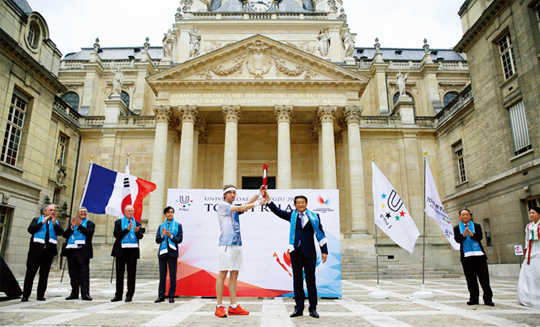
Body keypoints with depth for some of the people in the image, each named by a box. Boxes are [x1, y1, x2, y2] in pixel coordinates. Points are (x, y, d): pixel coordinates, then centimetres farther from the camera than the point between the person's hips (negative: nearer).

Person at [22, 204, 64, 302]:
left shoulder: (56, 222, 16)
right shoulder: (37, 220, 12)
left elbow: (61, 232, 0)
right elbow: (30, 230, -4)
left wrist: (54, 223, -11)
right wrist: (43, 222, -10)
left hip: (49, 251, 2)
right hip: (36, 250, -2)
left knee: (44, 274, 3)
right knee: (30, 272, 0)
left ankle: (41, 295, 9)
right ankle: (25, 295, 7)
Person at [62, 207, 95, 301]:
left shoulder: (90, 223, 9)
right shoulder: (73, 223, 19)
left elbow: (90, 232, -10)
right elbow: (65, 235, 9)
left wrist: (79, 226, -14)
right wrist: (72, 227, -6)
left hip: (82, 252, -4)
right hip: (71, 251, 5)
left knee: (84, 273, -7)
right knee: (73, 273, 9)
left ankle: (85, 293, -9)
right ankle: (74, 293, 16)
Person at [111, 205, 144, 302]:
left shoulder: (137, 223, 13)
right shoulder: (119, 222, 8)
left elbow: (141, 236, 2)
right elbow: (116, 234, -6)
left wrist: (137, 232, -19)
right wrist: (127, 230, -18)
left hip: (133, 251, 1)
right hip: (121, 250, -1)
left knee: (132, 274, 1)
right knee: (119, 273, 6)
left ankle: (129, 295, 8)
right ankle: (118, 295, 16)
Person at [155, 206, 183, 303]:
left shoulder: (178, 225, 8)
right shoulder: (161, 226, 15)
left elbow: (179, 239, 0)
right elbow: (157, 240, 8)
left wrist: (170, 235, -13)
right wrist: (163, 235, -10)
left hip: (172, 252, -2)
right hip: (162, 252, 2)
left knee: (173, 275, -2)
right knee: (162, 275, 5)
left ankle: (171, 296, 5)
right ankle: (161, 295, 13)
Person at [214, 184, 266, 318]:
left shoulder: (235, 208, 20)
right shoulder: (222, 206, -1)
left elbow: (247, 203, 8)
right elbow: (241, 208, -8)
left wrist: (259, 192, -1)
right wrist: (258, 203, -5)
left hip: (237, 244, 7)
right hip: (226, 244, -7)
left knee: (234, 275, 7)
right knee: (223, 274, -5)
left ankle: (234, 307, 10)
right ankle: (219, 307, 1)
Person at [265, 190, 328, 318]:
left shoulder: (314, 216, 4)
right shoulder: (292, 216, 8)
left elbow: (320, 233, 4)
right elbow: (277, 211, -1)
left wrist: (324, 251, -2)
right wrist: (267, 196, -11)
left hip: (309, 252, -1)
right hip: (296, 252, 2)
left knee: (311, 280, 4)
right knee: (297, 280, 6)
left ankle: (313, 309, 13)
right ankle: (299, 308, 14)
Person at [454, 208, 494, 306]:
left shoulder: (477, 226, 11)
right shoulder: (457, 228, 10)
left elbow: (479, 237, -5)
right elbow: (457, 239, -4)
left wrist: (472, 234, -25)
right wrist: (463, 235, -24)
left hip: (479, 255, 0)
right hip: (466, 256, 0)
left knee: (484, 277, 0)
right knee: (470, 278, 3)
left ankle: (488, 298, 7)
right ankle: (474, 298, 10)